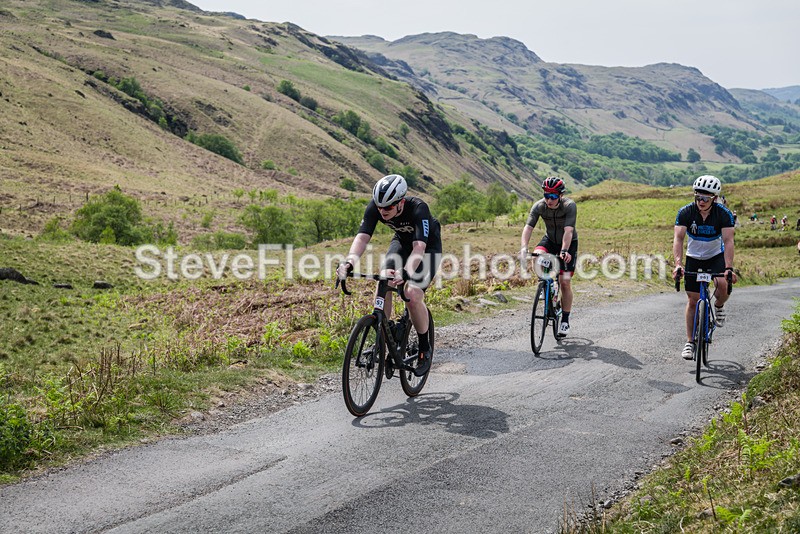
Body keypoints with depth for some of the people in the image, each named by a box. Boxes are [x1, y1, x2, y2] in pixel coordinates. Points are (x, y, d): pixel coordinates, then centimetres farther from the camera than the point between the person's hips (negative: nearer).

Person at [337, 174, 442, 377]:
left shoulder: (418, 209, -38)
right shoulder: (375, 207, -25)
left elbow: (419, 248, -47)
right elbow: (362, 237, -32)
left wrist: (405, 272, -64)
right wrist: (348, 263, -51)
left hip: (428, 247, -5)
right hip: (402, 241, 5)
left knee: (413, 295, -22)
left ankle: (425, 348, -1)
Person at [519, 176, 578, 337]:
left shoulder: (569, 206, -29)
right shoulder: (539, 206, -21)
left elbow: (568, 231, -38)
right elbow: (528, 227, -29)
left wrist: (564, 251, -53)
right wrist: (524, 248, -45)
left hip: (569, 243, -3)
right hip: (550, 239, 3)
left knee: (565, 281, -12)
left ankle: (565, 320, 3)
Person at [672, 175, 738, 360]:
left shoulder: (724, 214, -21)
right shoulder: (685, 212, -20)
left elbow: (728, 241, -29)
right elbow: (678, 238, -28)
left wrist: (729, 268, -41)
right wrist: (678, 264, -43)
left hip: (716, 256, -1)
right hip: (694, 258, 1)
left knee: (723, 284, -29)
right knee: (693, 300, 0)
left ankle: (719, 306, 5)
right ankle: (690, 342, 11)